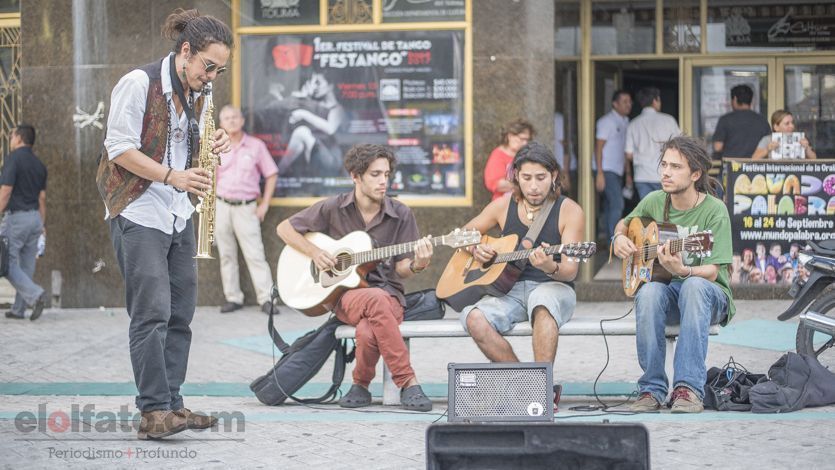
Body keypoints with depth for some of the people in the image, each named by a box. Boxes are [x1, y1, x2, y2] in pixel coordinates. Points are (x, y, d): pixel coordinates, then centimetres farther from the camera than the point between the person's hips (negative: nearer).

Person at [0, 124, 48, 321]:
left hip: (16, 216, -7)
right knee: (26, 265, 9)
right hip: (34, 218, 7)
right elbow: (42, 197, 13)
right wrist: (42, 224, 16)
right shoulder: (39, 164, 13)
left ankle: (35, 294, -22)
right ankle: (18, 309, 11)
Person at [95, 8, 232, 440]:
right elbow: (120, 149, -15)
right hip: (137, 213, -8)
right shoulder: (139, 84, -12)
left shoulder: (197, 96, 11)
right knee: (152, 311, -14)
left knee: (180, 314, 6)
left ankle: (171, 406, 12)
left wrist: (211, 148, -3)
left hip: (179, 215, 8)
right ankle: (153, 412, -15)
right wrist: (171, 176, -23)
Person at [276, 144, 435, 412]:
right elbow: (284, 228, 10)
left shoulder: (400, 215, 3)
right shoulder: (333, 209, 2)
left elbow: (401, 268, 3)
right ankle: (408, 384, -31)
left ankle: (361, 384, -7)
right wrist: (314, 252, -4)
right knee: (375, 299, -38)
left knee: (368, 331, -37)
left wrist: (417, 266, -19)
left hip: (389, 295, 1)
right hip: (342, 294, 0)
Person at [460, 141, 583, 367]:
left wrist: (551, 268, -33)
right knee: (474, 319, -29)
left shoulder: (569, 210, -4)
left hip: (553, 287, -3)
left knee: (543, 302, -41)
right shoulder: (503, 206, 6)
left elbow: (570, 271, -9)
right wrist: (475, 249, -2)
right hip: (511, 289, 3)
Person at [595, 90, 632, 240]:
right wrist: (599, 174, -19)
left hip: (617, 171, 8)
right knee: (617, 204, -16)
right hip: (607, 170, -8)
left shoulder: (625, 122, 15)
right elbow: (598, 147, -13)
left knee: (610, 207, 8)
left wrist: (628, 175, 16)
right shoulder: (607, 121, -9)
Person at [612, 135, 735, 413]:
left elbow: (712, 272, -18)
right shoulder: (654, 202, 2)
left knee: (694, 286, -39)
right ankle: (652, 388, -28)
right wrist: (619, 238, 1)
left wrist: (681, 271, -39)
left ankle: (689, 388, -42)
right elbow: (625, 223, 24)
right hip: (667, 291, 3)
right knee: (649, 292, -33)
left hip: (710, 295, -3)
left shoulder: (714, 211, -11)